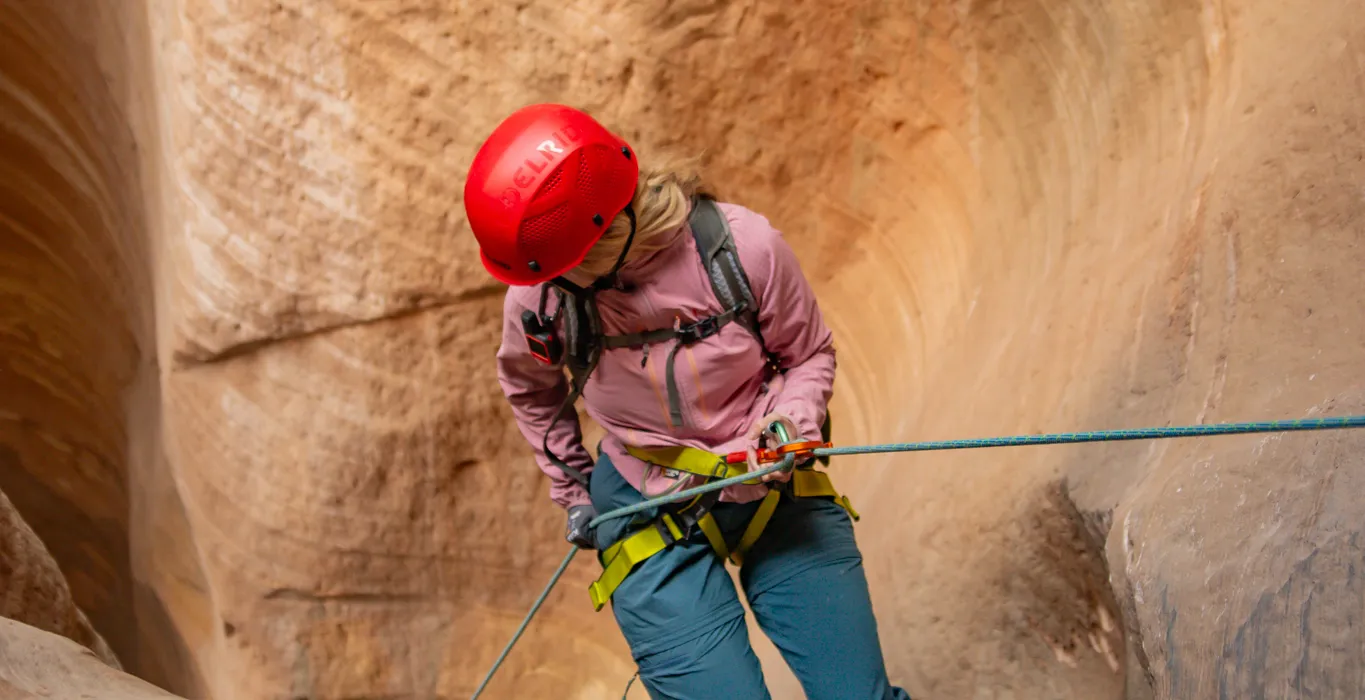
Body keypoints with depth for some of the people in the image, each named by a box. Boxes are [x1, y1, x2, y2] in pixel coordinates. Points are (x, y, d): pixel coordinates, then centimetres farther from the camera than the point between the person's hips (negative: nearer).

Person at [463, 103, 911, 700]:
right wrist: (574, 492, 16)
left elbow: (810, 355, 0)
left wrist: (792, 424, -19)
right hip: (652, 516, 0)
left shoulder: (744, 246, -20)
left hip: (775, 491, 1)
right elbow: (529, 389, 12)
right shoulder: (539, 297, -14)